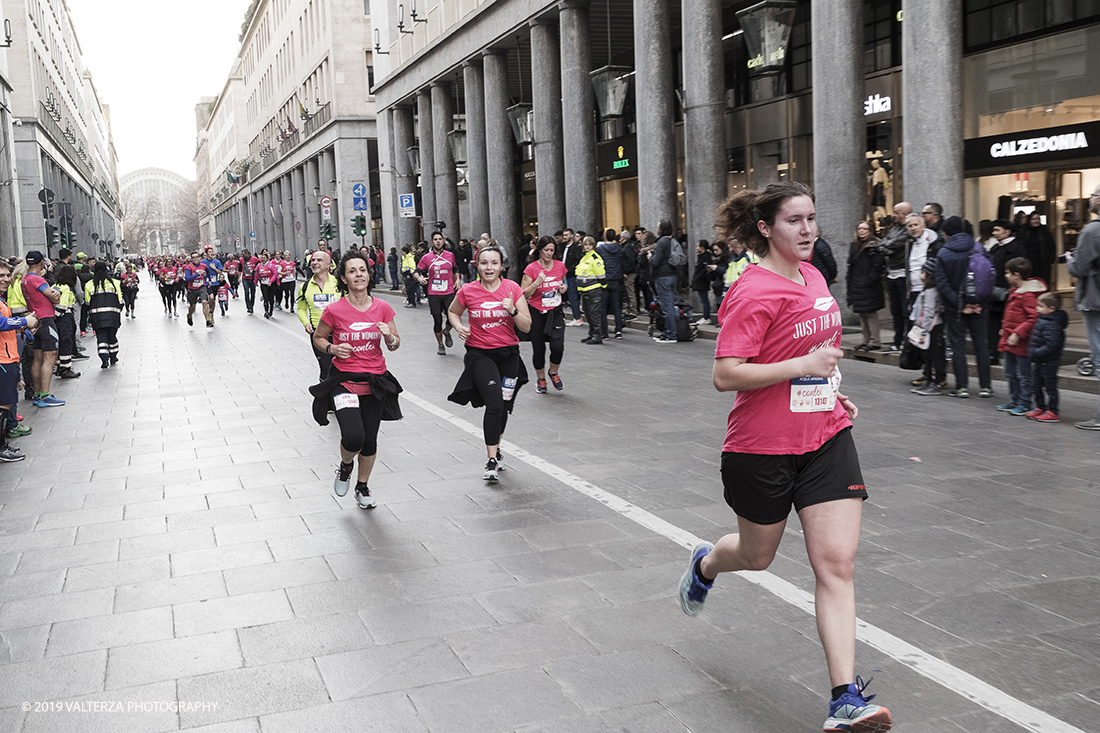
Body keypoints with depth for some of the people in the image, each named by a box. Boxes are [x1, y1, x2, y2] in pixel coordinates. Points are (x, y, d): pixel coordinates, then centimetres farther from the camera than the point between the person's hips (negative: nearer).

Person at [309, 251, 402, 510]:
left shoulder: (382, 308, -3)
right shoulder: (334, 310, -9)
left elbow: (395, 344, 7)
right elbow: (318, 338, 7)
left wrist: (389, 337, -15)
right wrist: (332, 348, -13)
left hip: (375, 381, 3)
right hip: (344, 380, -3)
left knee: (370, 440, 10)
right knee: (353, 438, -21)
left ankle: (363, 487, 36)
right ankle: (345, 466, 16)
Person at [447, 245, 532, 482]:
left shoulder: (513, 289, -6)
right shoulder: (468, 291, -7)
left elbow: (526, 327, -5)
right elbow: (452, 312, 13)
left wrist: (513, 311, -23)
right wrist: (459, 326, -7)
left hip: (509, 354, 3)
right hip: (480, 354, -3)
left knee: (504, 405, 13)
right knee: (495, 404, -18)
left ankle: (496, 448, 38)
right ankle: (492, 461, -9)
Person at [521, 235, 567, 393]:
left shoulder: (560, 266, 1)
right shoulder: (531, 268, -10)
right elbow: (523, 294, -11)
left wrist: (564, 287, -2)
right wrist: (537, 283, -25)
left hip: (556, 311, 2)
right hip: (537, 313, -2)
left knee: (558, 347, -13)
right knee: (538, 349, 3)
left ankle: (553, 373, 17)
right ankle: (541, 379, 28)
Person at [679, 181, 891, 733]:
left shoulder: (813, 276, 7)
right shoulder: (754, 291, -17)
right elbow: (725, 376, -22)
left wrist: (832, 391, 14)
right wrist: (803, 366, -26)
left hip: (826, 438, 6)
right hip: (762, 447, -5)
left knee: (837, 564, -3)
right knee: (757, 556, 17)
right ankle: (705, 562, 54)